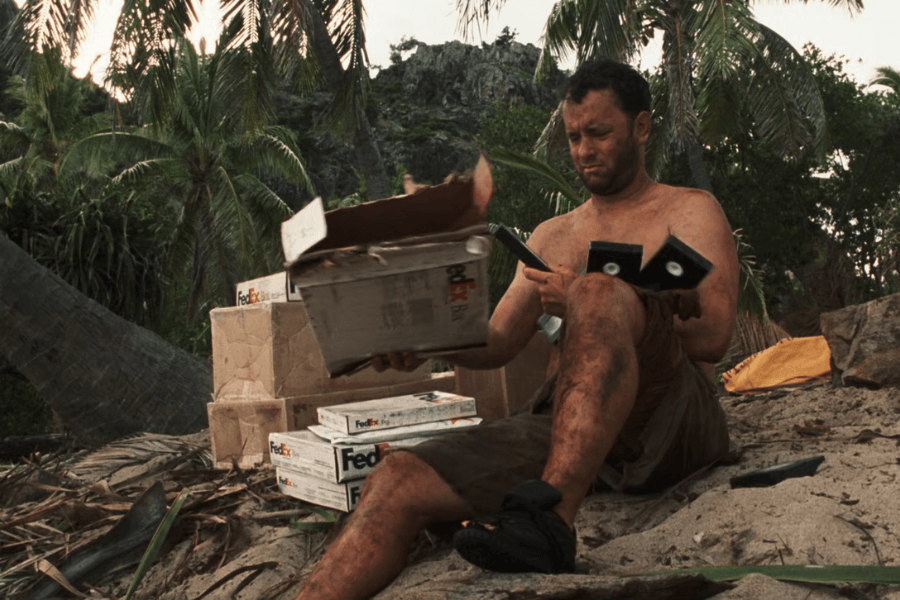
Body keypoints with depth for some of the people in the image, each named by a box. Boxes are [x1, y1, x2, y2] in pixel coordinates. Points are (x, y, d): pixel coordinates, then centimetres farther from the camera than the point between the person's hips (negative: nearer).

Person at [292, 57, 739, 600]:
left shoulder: (691, 212, 14)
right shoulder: (553, 237, 29)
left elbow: (713, 336, -3)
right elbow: (496, 344, 19)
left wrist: (582, 304, -12)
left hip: (670, 422, -4)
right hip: (561, 428, 4)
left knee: (600, 291, -34)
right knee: (399, 481, -20)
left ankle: (550, 520, -45)